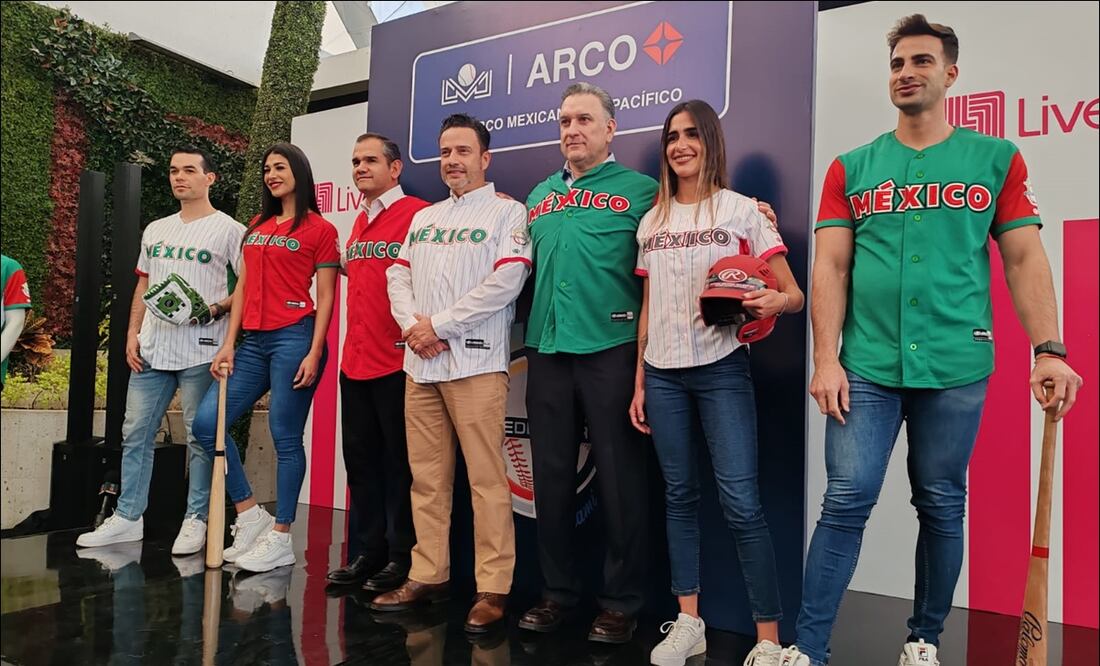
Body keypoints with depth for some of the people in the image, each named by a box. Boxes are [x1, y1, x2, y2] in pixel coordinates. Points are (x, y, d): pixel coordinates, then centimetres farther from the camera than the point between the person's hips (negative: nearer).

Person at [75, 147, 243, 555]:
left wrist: (215, 309, -18)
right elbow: (143, 286, 20)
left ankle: (196, 520, 11)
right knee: (135, 434, 10)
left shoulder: (228, 230, -2)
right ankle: (127, 518, 21)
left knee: (200, 436, 1)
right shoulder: (155, 230, 17)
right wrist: (133, 333, 11)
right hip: (152, 350, 7)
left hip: (201, 352, -6)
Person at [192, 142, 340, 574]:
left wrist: (314, 352, -13)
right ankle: (250, 516, 15)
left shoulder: (320, 229, 0)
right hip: (254, 341, 7)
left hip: (294, 339, -7)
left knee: (285, 438, -3)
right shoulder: (256, 227, 19)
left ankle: (281, 537, 9)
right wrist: (229, 343, 10)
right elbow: (243, 287, 17)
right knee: (208, 423, 3)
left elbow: (325, 297, -4)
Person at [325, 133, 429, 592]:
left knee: (400, 461, 2)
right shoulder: (359, 223, 17)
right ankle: (368, 552, 25)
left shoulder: (418, 214, -8)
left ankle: (402, 557, 14)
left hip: (397, 361, -8)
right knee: (360, 458, 13)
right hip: (355, 361, 8)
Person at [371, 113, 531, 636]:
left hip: (476, 362, -6)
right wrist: (411, 325, -5)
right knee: (427, 476, 11)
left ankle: (493, 588, 5)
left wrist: (438, 325, -11)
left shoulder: (507, 212, 1)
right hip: (419, 363, 6)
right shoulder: (424, 218, 21)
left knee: (486, 478, -4)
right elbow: (398, 276, 15)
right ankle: (427, 575, 22)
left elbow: (505, 282, -12)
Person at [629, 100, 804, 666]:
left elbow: (794, 294, -2)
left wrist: (774, 302, -25)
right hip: (664, 374, 4)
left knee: (740, 502, -8)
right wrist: (639, 383, 12)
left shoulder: (742, 210, 0)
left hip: (721, 370, -4)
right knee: (679, 496, 9)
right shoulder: (651, 222, 12)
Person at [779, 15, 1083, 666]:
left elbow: (1025, 258, 3)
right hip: (867, 366, 0)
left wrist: (1049, 351, -8)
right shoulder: (853, 168, 8)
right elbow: (830, 266, 3)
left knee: (942, 507, 10)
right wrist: (826, 360, -5)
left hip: (957, 368, 0)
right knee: (847, 501, -3)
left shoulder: (997, 159, 7)